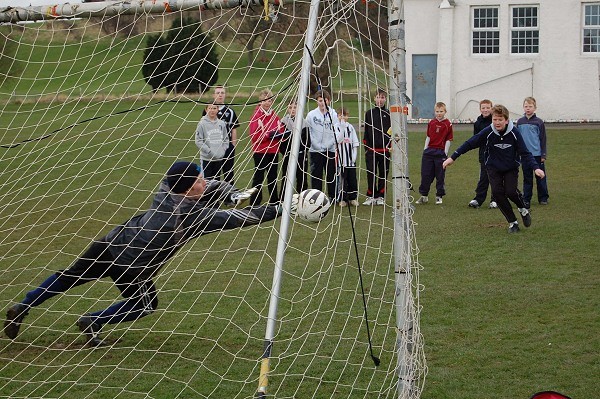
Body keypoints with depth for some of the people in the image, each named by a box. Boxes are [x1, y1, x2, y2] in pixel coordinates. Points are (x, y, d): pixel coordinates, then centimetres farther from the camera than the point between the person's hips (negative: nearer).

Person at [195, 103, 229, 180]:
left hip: (220, 158, 4)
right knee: (207, 180, -5)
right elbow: (198, 141, -10)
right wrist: (209, 151, -15)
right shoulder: (202, 124, -8)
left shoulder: (222, 123, 5)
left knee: (217, 181, 10)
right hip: (207, 159, -4)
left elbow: (226, 139, 14)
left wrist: (223, 150, -1)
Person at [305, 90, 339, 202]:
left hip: (330, 150, 1)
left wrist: (327, 145, -8)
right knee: (316, 175, 1)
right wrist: (318, 146, -7)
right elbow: (308, 133, -3)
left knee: (331, 174, 7)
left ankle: (333, 197, 16)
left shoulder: (333, 114, 0)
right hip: (315, 150, -1)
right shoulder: (311, 115, -4)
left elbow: (336, 133, 1)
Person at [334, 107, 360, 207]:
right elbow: (338, 140, -16)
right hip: (341, 157, -3)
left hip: (351, 157, 3)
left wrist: (354, 155, -1)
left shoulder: (351, 127, 8)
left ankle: (353, 198, 13)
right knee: (343, 178, 0)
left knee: (352, 178, 5)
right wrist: (342, 127, -19)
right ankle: (343, 199, 6)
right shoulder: (336, 127, -2)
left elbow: (355, 143, 8)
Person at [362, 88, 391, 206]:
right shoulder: (369, 113, 5)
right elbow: (366, 132, 7)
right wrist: (366, 148, 2)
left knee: (383, 174, 5)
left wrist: (391, 147, -2)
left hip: (385, 149, 0)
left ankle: (381, 197, 13)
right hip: (371, 149, 0)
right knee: (371, 174, -3)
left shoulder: (389, 114, 3)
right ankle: (371, 197, 5)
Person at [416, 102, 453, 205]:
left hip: (440, 152, -4)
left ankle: (439, 196, 14)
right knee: (425, 175, 5)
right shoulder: (431, 123, 7)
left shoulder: (448, 124, -4)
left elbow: (448, 140, -3)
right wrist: (425, 149, 8)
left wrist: (445, 154, -6)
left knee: (440, 176, 4)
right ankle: (424, 196, 14)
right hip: (429, 151, 4)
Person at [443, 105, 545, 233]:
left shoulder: (514, 132, -19)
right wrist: (452, 158, -12)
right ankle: (512, 222, -2)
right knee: (497, 192, -16)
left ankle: (523, 210, 15)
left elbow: (525, 153, -15)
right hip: (493, 168, 1)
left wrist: (535, 167, -28)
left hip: (511, 167, -1)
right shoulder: (487, 132, -20)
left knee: (511, 191, -19)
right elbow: (469, 144, -12)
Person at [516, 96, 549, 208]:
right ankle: (526, 199, 11)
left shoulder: (539, 122, -2)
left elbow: (543, 139, 0)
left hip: (537, 154, -2)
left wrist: (543, 155, -3)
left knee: (540, 177, 4)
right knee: (527, 178, 7)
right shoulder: (520, 122, 6)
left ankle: (543, 198, 13)